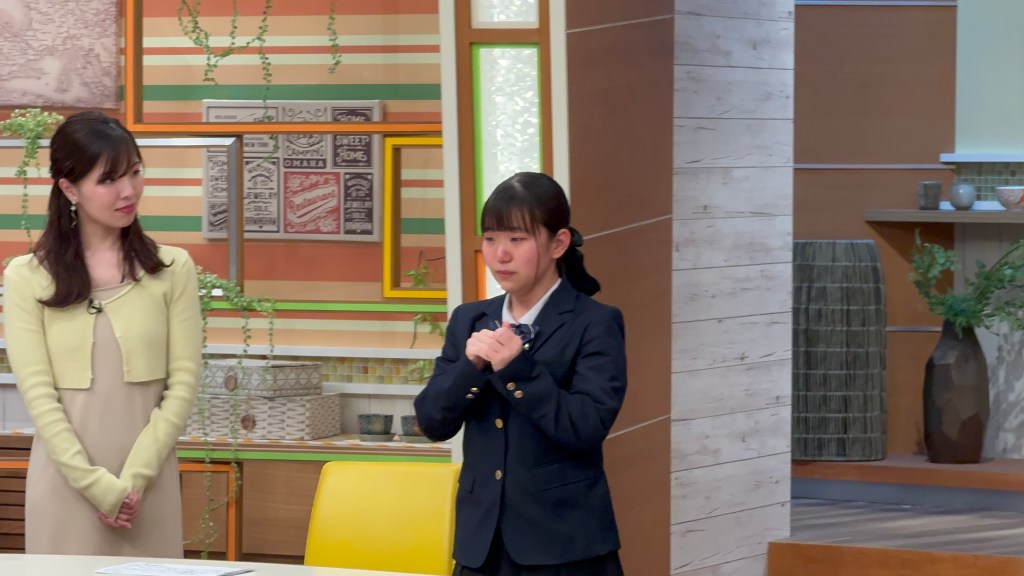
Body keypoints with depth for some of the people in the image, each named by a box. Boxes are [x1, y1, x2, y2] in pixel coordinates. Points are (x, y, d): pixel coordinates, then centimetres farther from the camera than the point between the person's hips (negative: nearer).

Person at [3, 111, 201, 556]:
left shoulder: (172, 269, 4)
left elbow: (183, 383, 0)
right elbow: (38, 391, -5)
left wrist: (134, 479, -10)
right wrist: (99, 485, -12)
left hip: (148, 482, 1)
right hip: (67, 481, -1)